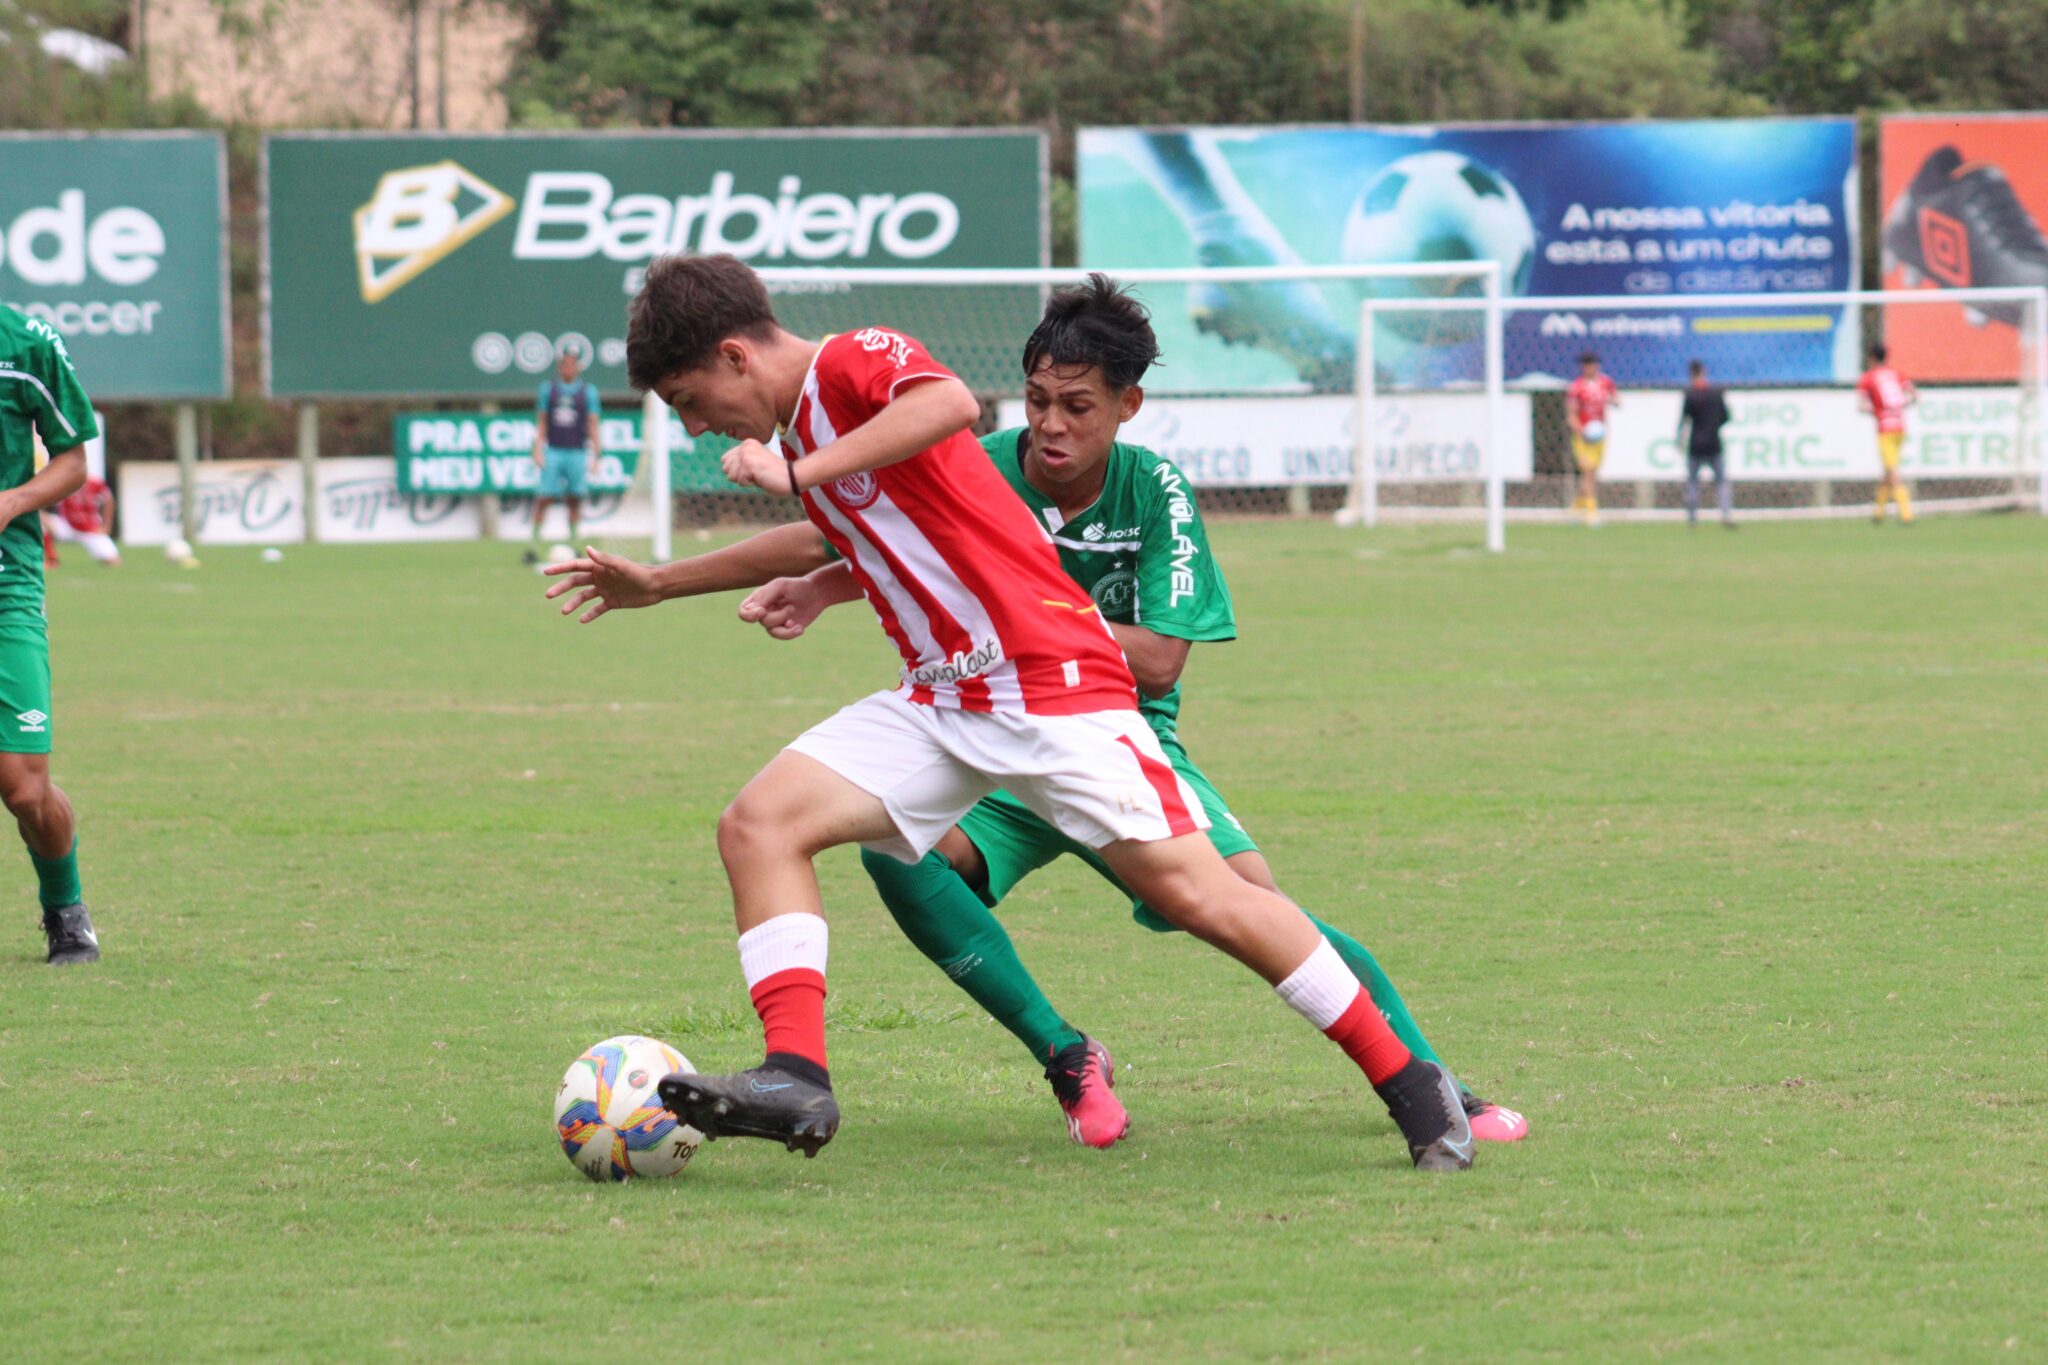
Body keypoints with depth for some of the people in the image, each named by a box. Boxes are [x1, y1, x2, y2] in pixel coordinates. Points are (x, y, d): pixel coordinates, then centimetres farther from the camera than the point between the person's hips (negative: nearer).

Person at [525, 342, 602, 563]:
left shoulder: (588, 391, 5)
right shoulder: (548, 389, 8)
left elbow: (593, 425, 4)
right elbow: (541, 422, 10)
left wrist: (594, 456, -1)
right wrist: (537, 450, 1)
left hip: (577, 453, 0)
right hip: (553, 452, 0)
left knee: (574, 501, 2)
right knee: (543, 499, -7)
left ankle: (573, 544, 9)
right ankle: (533, 543, -5)